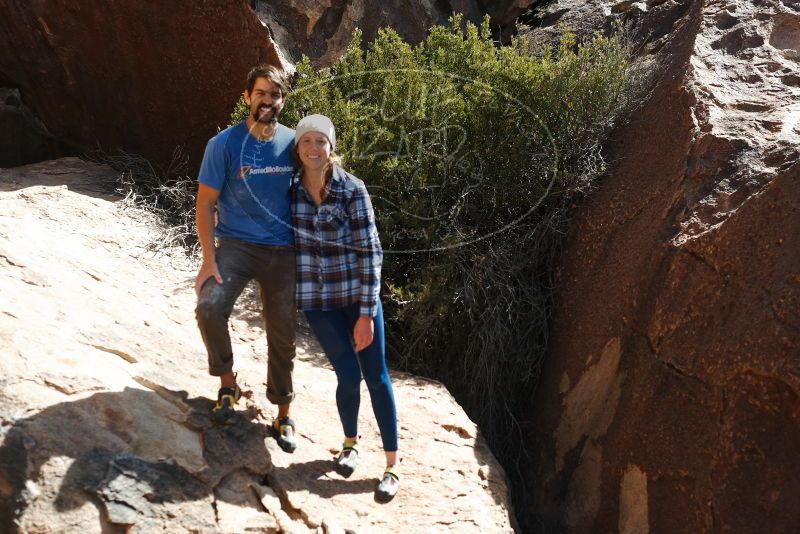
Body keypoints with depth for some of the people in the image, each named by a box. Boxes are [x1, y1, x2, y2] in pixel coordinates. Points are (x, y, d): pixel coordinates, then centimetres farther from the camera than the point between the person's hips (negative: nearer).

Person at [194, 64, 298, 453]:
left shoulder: (293, 143, 2)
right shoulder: (224, 144, -6)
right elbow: (205, 203, -5)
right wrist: (209, 259, -13)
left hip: (283, 251, 2)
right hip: (237, 245, -2)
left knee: (282, 334, 7)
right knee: (210, 307, -27)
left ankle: (283, 414, 25)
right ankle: (227, 382, 0)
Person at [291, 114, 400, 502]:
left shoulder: (352, 190, -11)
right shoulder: (291, 190, -2)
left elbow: (370, 251, -11)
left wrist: (366, 313, -13)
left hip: (358, 295, -1)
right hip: (317, 300, 2)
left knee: (376, 377, 2)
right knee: (348, 376, 0)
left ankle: (392, 467, 15)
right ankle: (351, 442, 31)